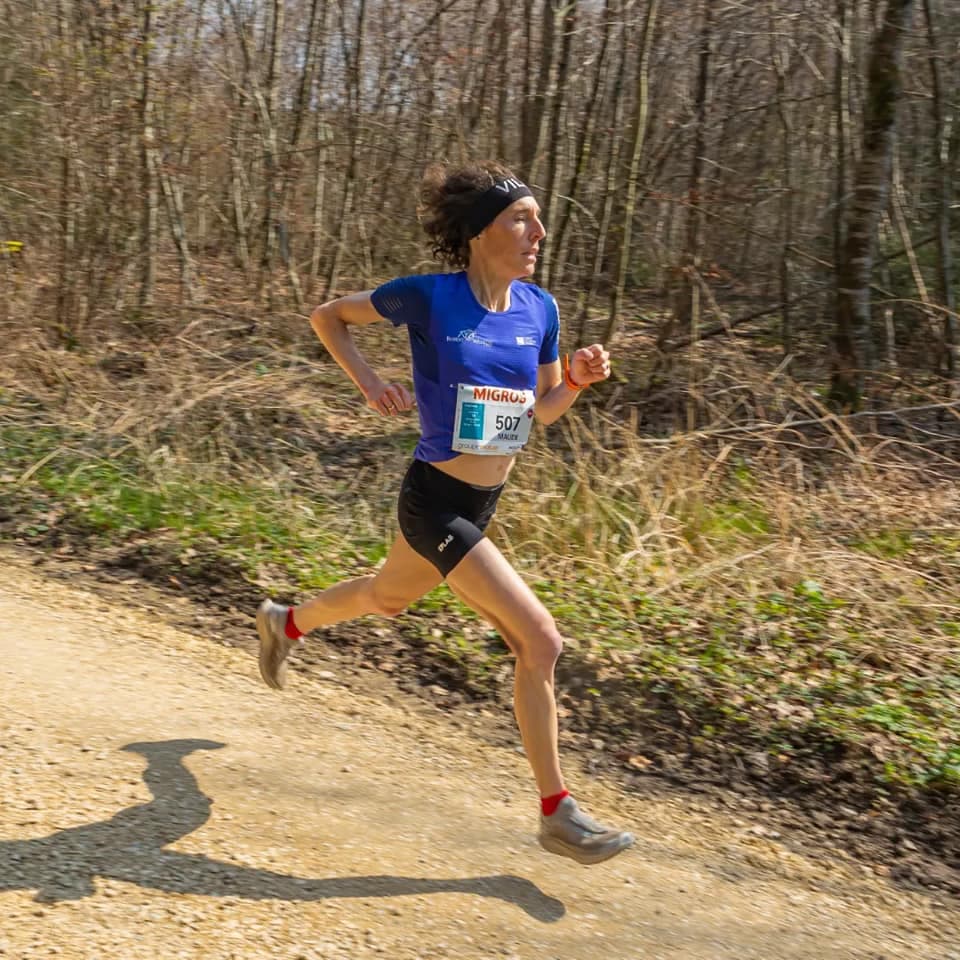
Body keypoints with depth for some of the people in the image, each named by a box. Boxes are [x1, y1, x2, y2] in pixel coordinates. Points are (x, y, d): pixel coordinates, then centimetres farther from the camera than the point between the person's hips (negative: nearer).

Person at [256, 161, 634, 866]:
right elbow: (327, 316, 0)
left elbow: (544, 410, 12)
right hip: (436, 503, -7)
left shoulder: (539, 308, 1)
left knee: (387, 601, 29)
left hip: (481, 507, 7)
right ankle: (557, 813, 1)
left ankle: (286, 622, 59)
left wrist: (579, 378, -8)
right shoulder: (430, 297, -15)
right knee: (540, 641, -13)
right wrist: (368, 380, -15)